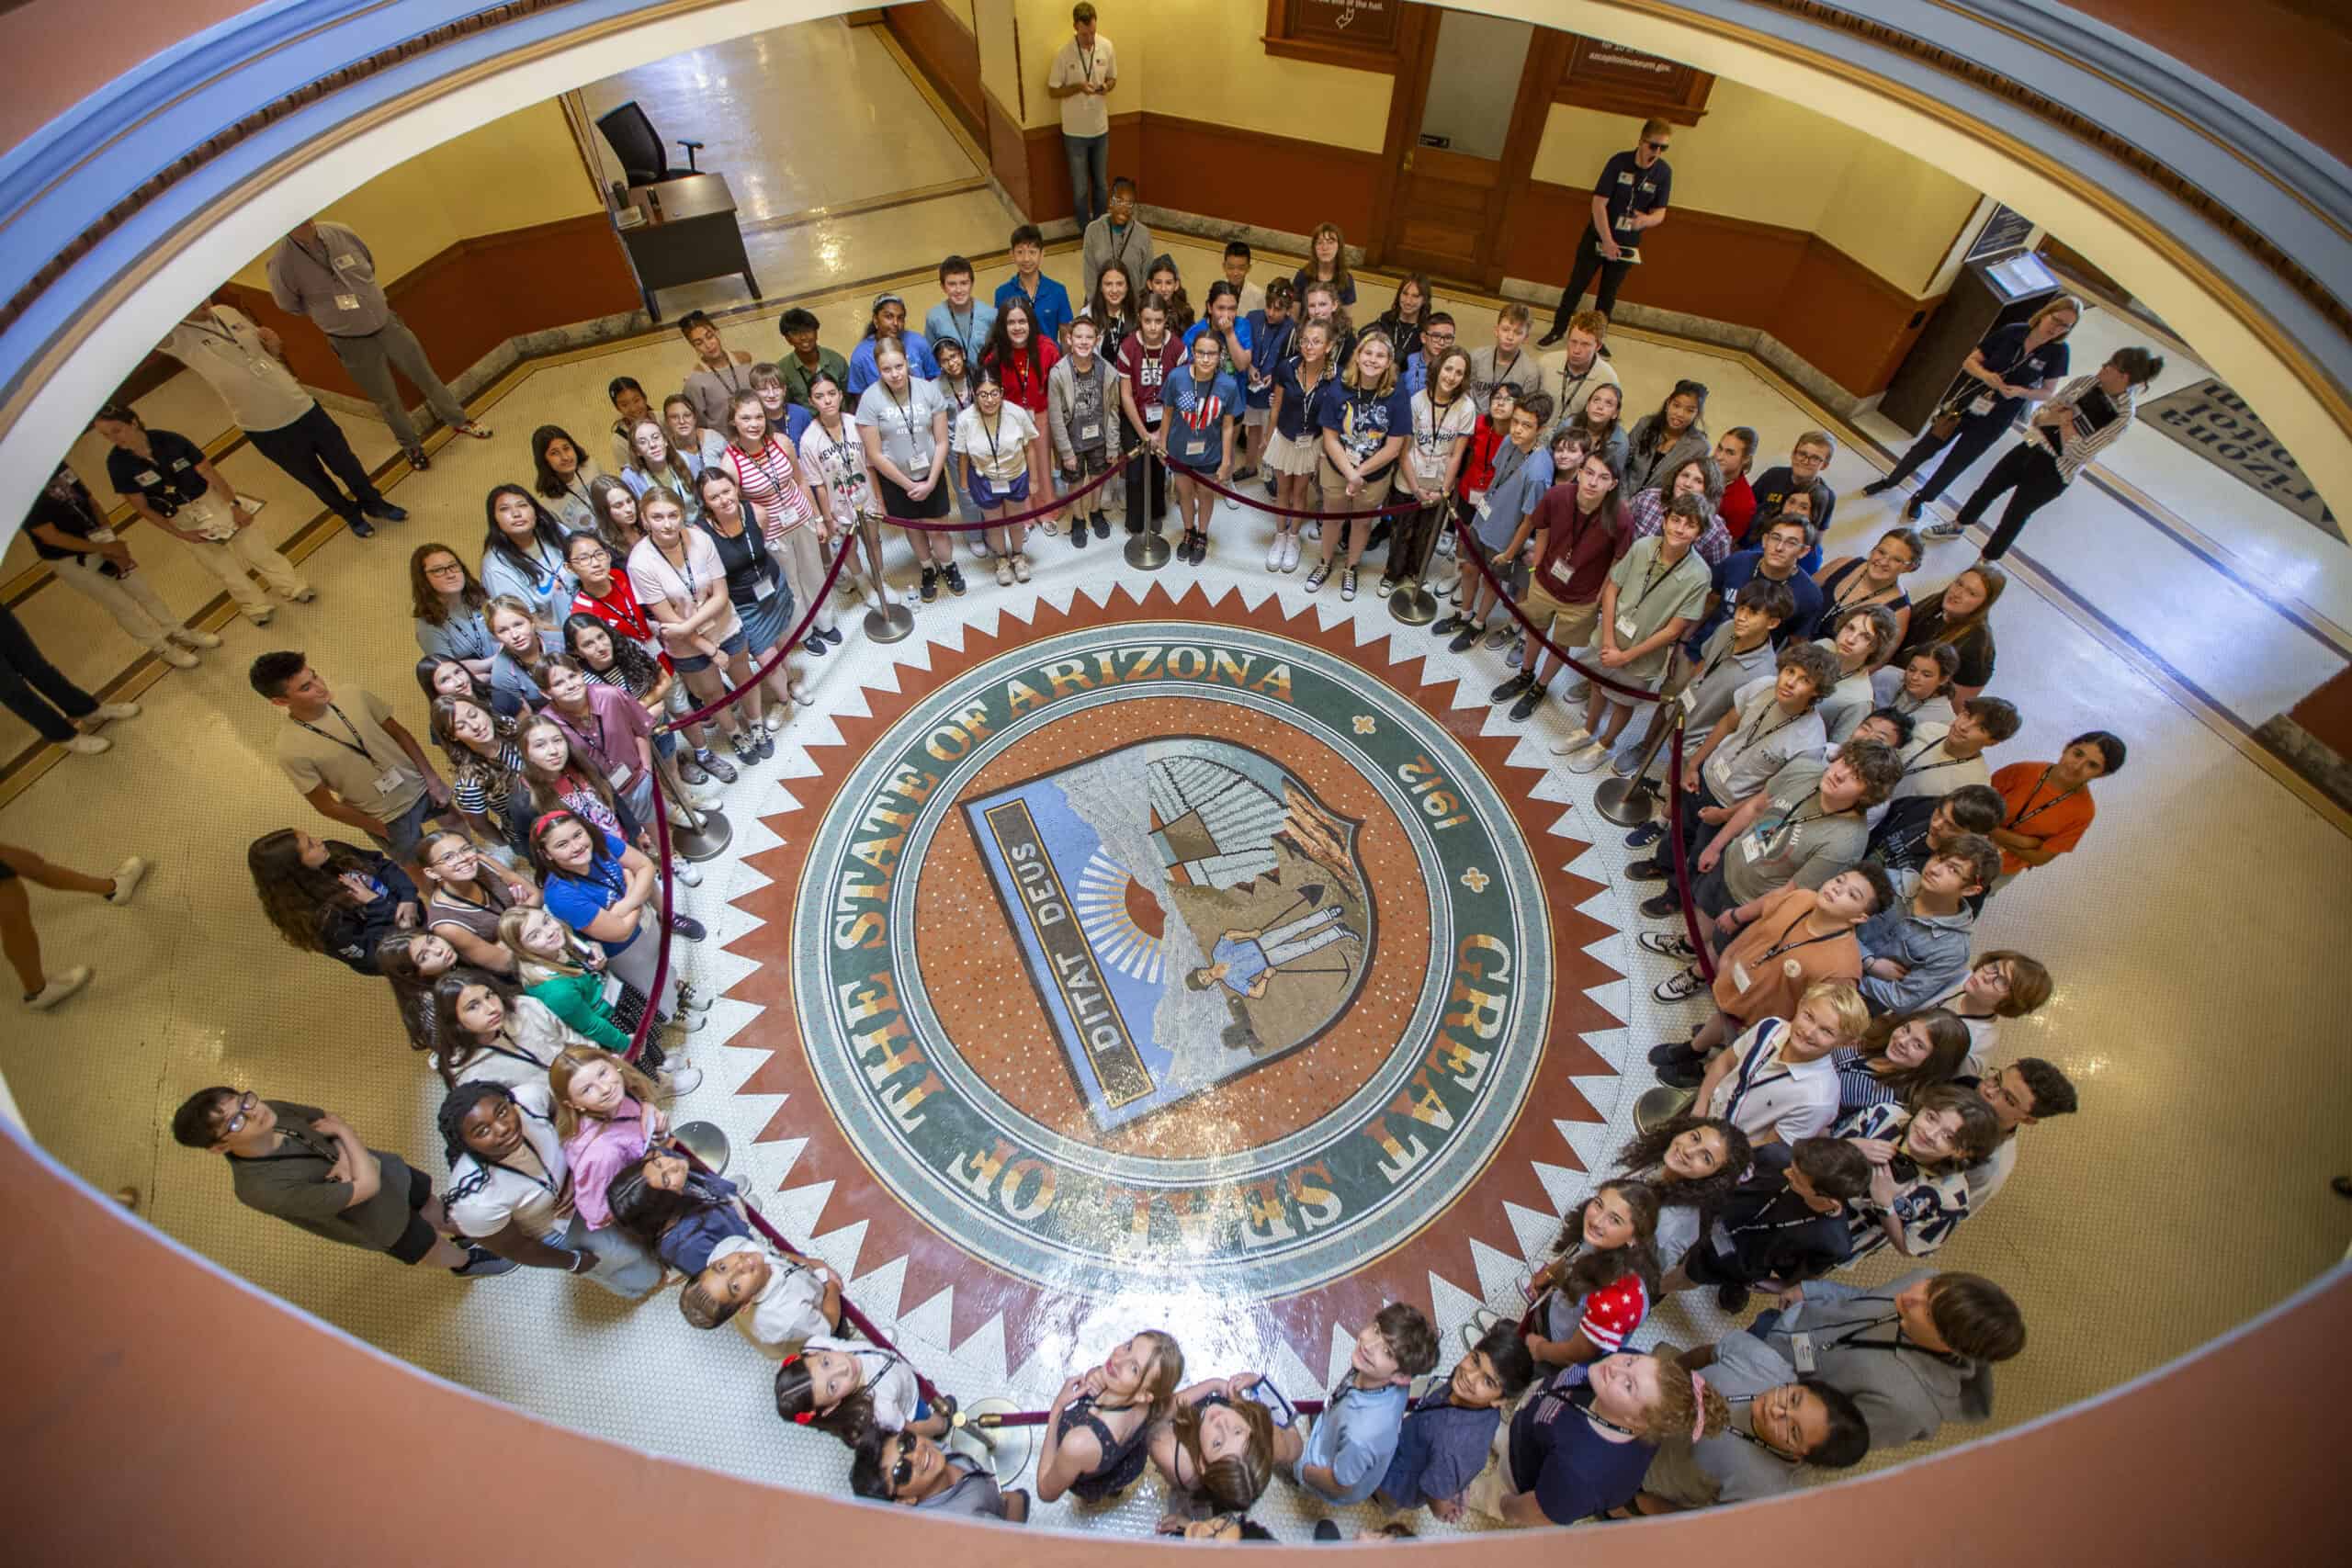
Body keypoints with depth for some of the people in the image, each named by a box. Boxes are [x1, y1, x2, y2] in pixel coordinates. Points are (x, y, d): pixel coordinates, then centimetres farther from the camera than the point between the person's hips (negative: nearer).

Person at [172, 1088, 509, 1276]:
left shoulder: (272, 1110, -26)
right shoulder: (265, 1188, -44)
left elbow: (326, 1119, -4)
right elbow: (368, 1186, -38)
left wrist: (345, 1155, -25)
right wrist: (344, 1132, -25)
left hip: (385, 1168, 5)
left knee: (431, 1206, 32)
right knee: (430, 1243, 24)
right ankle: (467, 1262, 58)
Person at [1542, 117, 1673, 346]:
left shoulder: (1664, 172, -9)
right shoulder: (1619, 162, -16)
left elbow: (1660, 212, -6)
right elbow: (1599, 203, -17)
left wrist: (1647, 220, -32)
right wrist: (1607, 241, -19)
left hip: (1628, 244, 2)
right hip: (1597, 237, -2)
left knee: (1608, 294, 10)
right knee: (1576, 286, 5)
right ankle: (1558, 330, 20)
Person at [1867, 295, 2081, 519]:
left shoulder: (2058, 353, -11)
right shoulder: (2012, 332, -11)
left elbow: (2047, 393, -3)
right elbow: (1970, 361, -5)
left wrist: (2020, 391, -22)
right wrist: (1984, 374, -25)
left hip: (1992, 422, 0)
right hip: (1965, 403, 1)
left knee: (1955, 464, 9)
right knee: (1925, 447, 11)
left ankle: (1921, 498, 30)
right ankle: (1890, 482, 32)